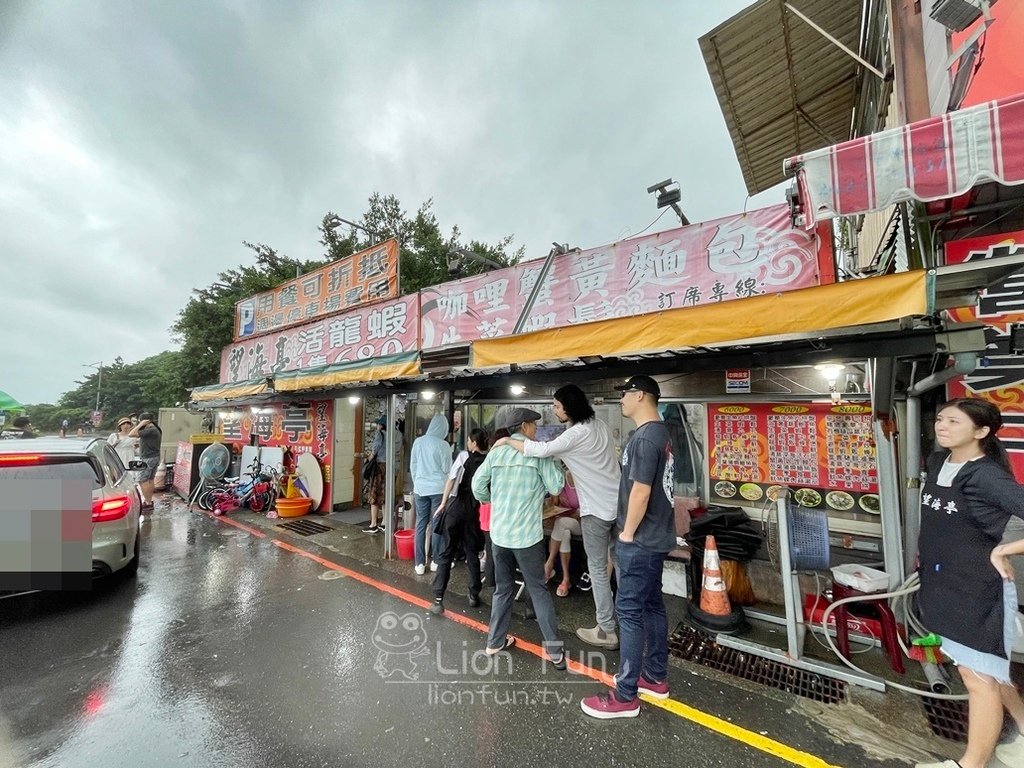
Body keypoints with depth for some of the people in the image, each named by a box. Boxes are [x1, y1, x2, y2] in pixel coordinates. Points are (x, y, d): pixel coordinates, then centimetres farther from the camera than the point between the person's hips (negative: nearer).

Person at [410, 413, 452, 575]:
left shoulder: (418, 441, 0)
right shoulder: (443, 445, -12)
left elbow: (412, 466, 7)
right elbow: (446, 469, -7)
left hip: (420, 489, 4)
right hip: (438, 489, -3)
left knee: (421, 525, 9)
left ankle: (420, 563, 14)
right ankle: (435, 561, 17)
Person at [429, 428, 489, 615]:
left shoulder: (464, 456, -5)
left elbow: (451, 479, -10)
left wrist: (443, 503, -4)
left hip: (457, 507, -2)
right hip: (476, 510, 3)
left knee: (446, 553, 4)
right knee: (472, 553, 15)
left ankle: (438, 599, 2)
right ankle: (474, 595, 21)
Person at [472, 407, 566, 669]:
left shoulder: (496, 451, 2)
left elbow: (477, 484, 2)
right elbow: (556, 487, -8)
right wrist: (553, 460, 6)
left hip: (499, 533, 4)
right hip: (527, 534, -4)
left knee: (503, 588, 20)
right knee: (538, 590, 10)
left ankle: (495, 641, 31)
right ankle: (555, 651, 18)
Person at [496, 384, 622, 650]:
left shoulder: (577, 433, -22)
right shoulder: (600, 425, 5)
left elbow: (542, 450, -33)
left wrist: (508, 441, -21)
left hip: (598, 508, -9)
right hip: (618, 502, 9)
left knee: (598, 568, 5)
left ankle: (607, 631, 16)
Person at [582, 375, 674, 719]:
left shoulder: (644, 438, -21)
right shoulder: (662, 434, 10)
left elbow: (640, 491, -24)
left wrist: (627, 534, -13)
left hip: (640, 541, -10)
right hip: (656, 537, 10)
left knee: (629, 612, 0)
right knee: (652, 606, 19)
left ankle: (625, 696, 13)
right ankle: (656, 677, 34)